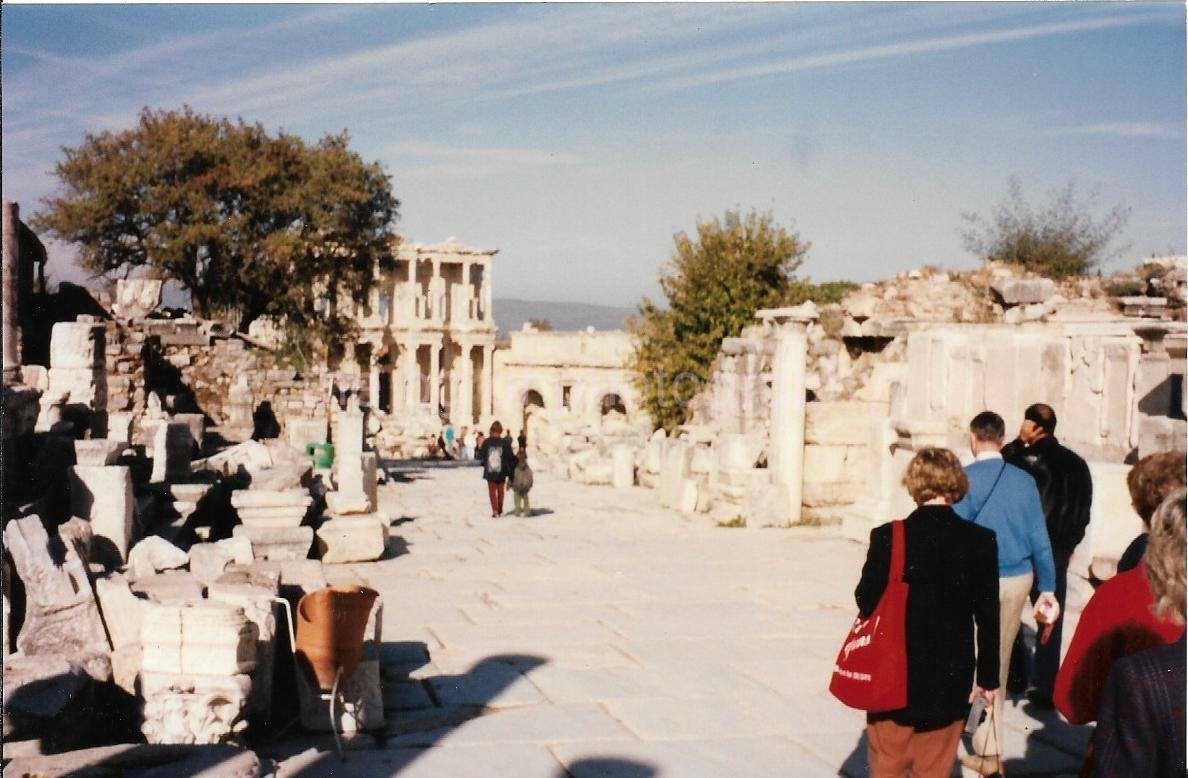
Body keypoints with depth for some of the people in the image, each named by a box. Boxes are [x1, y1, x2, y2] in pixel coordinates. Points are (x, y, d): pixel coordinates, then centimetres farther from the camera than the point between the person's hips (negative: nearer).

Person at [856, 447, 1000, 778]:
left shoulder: (887, 537, -13)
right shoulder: (981, 541, -7)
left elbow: (866, 601, -7)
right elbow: (988, 617, -3)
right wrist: (988, 676, 7)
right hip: (950, 678, 1)